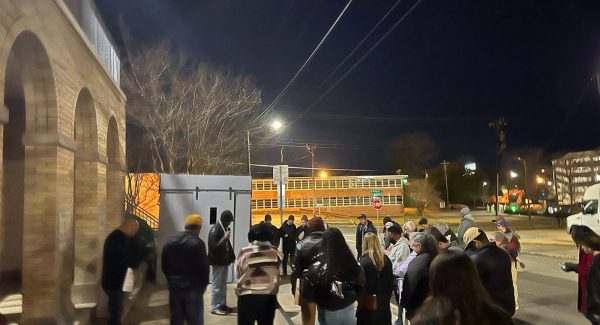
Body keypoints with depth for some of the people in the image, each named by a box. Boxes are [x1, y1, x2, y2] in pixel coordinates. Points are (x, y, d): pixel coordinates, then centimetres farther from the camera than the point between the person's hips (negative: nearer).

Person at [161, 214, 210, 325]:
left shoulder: (169, 242, 7)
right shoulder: (198, 243, -13)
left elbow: (164, 266, 9)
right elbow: (203, 266, -13)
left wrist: (172, 280, 15)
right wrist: (204, 284, 2)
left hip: (174, 287, 6)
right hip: (193, 287, -6)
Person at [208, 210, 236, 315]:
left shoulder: (225, 228, 6)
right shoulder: (215, 230, -18)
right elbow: (214, 247, -23)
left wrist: (232, 256, 7)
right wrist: (225, 237, -25)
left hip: (224, 261, 8)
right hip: (218, 262, -8)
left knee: (223, 285, 17)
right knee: (216, 286, 0)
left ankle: (222, 304, 27)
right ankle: (214, 307, 9)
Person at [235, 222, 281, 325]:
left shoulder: (244, 251, -9)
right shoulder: (275, 252, -1)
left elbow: (238, 273, 1)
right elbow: (277, 275, 3)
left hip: (247, 296, -2)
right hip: (269, 297, 2)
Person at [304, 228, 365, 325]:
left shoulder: (318, 265, -23)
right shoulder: (352, 263, -15)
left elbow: (307, 293, -16)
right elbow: (361, 286, -2)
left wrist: (320, 300, 3)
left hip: (327, 313, -2)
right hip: (349, 310, 3)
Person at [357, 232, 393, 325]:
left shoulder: (364, 261, -16)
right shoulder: (386, 259, 1)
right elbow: (390, 282, 7)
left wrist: (360, 300, -1)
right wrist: (386, 298, 16)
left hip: (368, 303, -5)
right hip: (384, 303, 5)